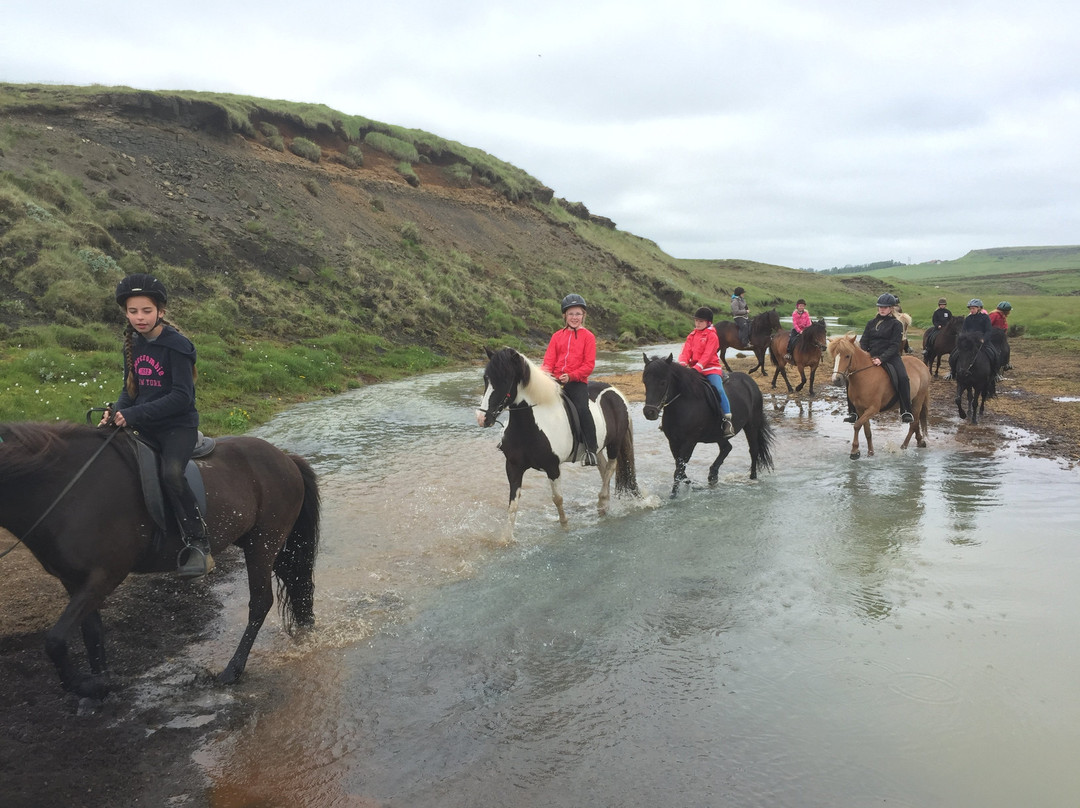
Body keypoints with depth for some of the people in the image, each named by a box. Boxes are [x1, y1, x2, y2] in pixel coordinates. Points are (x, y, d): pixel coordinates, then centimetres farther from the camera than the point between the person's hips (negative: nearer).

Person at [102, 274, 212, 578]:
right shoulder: (133, 344, 9)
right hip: (144, 428, 8)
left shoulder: (176, 345, -13)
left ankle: (199, 545, -23)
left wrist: (133, 415, -23)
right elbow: (131, 389, 16)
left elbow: (181, 396, -19)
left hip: (179, 425, -8)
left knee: (170, 473, -32)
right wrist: (116, 412, -6)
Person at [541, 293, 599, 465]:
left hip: (577, 381, -4)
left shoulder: (587, 336, 3)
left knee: (582, 409, -25)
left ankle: (591, 449, -18)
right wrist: (546, 372, -12)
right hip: (556, 380, 4)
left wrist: (571, 376, -15)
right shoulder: (557, 336, 13)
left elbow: (589, 364, -3)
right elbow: (549, 359, 10)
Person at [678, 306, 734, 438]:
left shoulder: (712, 335, -5)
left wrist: (697, 367, -27)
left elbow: (707, 355, -15)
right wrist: (683, 363, -20)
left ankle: (728, 420, -22)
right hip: (693, 368, 6)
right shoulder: (692, 335, 12)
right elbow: (687, 351, 1)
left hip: (711, 368, -6)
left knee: (718, 389, -26)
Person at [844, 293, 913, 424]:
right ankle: (853, 412, -2)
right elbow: (863, 342, 13)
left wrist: (881, 358, -21)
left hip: (890, 357, -4)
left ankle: (906, 412, -22)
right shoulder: (871, 323, 16)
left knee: (903, 378, -30)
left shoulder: (896, 324, 2)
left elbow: (895, 346, -7)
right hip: (871, 358, 4)